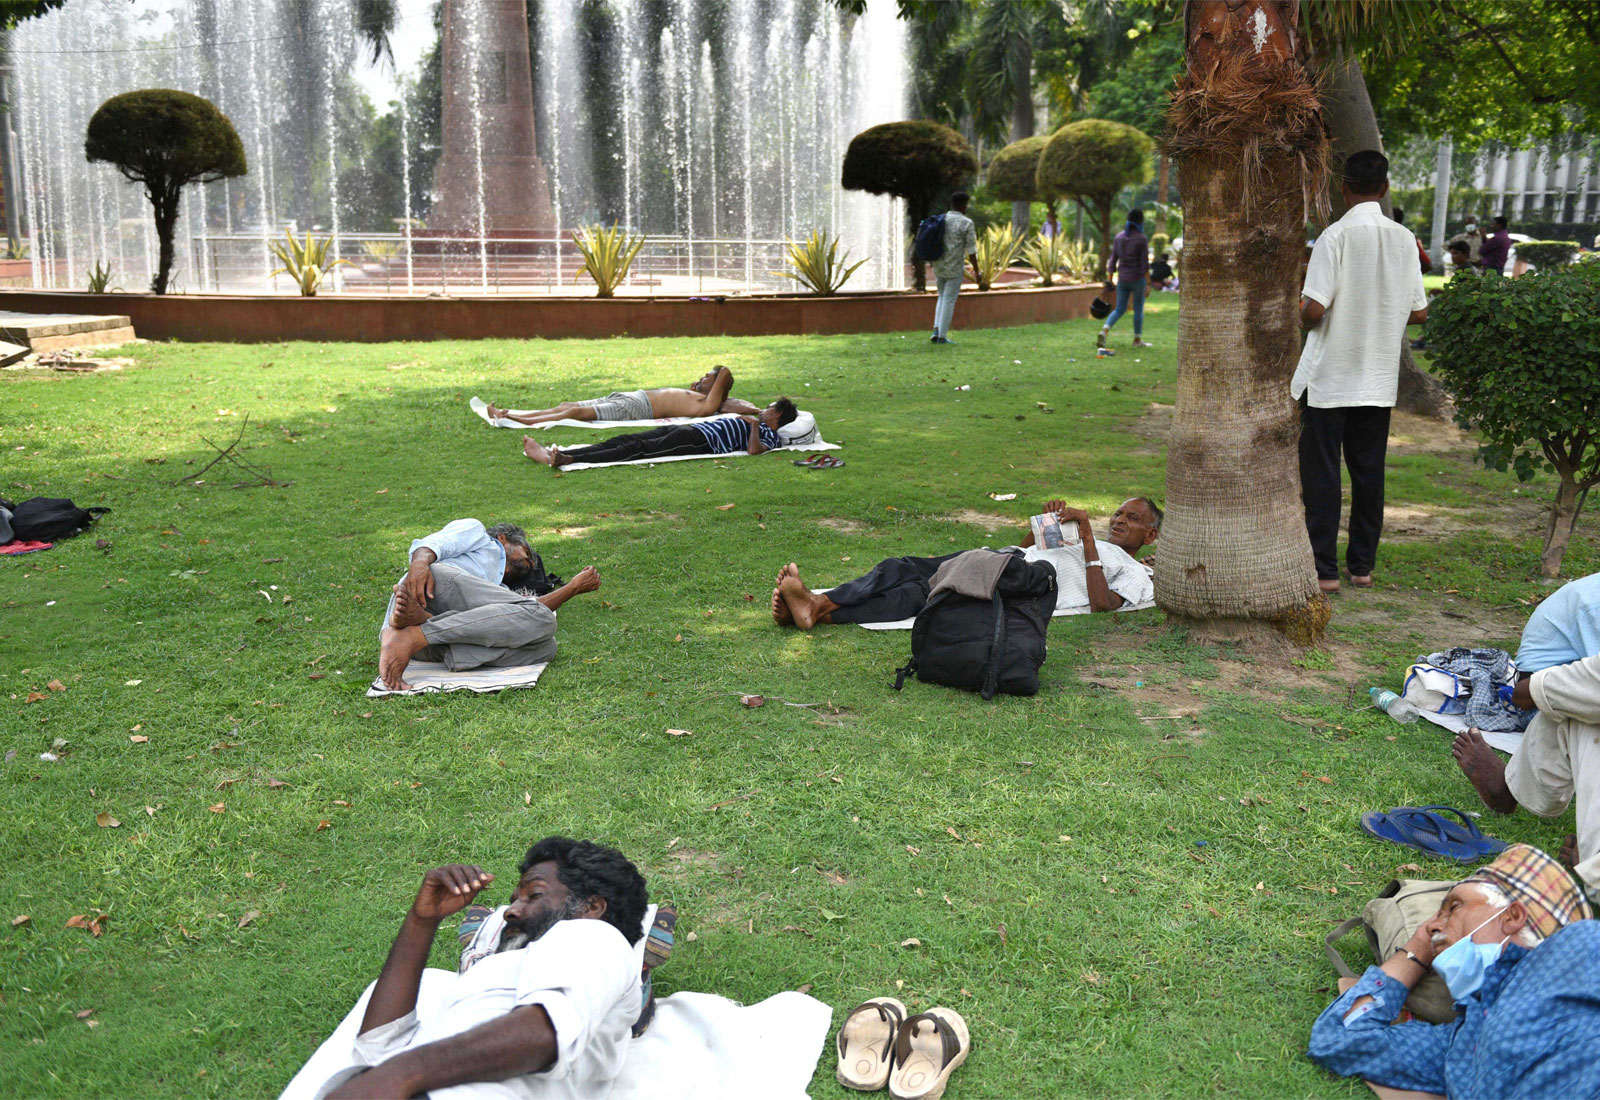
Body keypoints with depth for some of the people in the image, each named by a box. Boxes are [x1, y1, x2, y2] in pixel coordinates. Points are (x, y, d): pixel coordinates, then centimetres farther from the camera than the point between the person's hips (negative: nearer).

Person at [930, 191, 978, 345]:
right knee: (949, 301, 0)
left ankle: (936, 330, 8)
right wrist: (977, 271, -2)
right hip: (955, 268, -6)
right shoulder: (967, 223, -10)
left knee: (942, 298, 20)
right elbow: (971, 250, -11)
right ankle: (942, 336, 2)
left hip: (939, 267, 6)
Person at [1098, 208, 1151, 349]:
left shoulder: (1118, 237, 3)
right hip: (1137, 279, -4)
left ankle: (1104, 331, -14)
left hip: (1122, 279, 4)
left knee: (1119, 310, 9)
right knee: (1138, 309, 10)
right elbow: (1145, 264, -12)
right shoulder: (1142, 239, -11)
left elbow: (1113, 261, 6)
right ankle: (1137, 340, 19)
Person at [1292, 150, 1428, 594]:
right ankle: (1363, 565, 17)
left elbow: (1314, 310, -20)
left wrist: (1302, 308, 3)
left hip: (1330, 377, -5)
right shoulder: (1404, 239, 3)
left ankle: (1324, 569, 2)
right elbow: (1419, 313, 5)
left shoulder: (1337, 235, -13)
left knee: (1321, 473, 2)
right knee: (1369, 472, 11)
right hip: (1379, 379, 5)